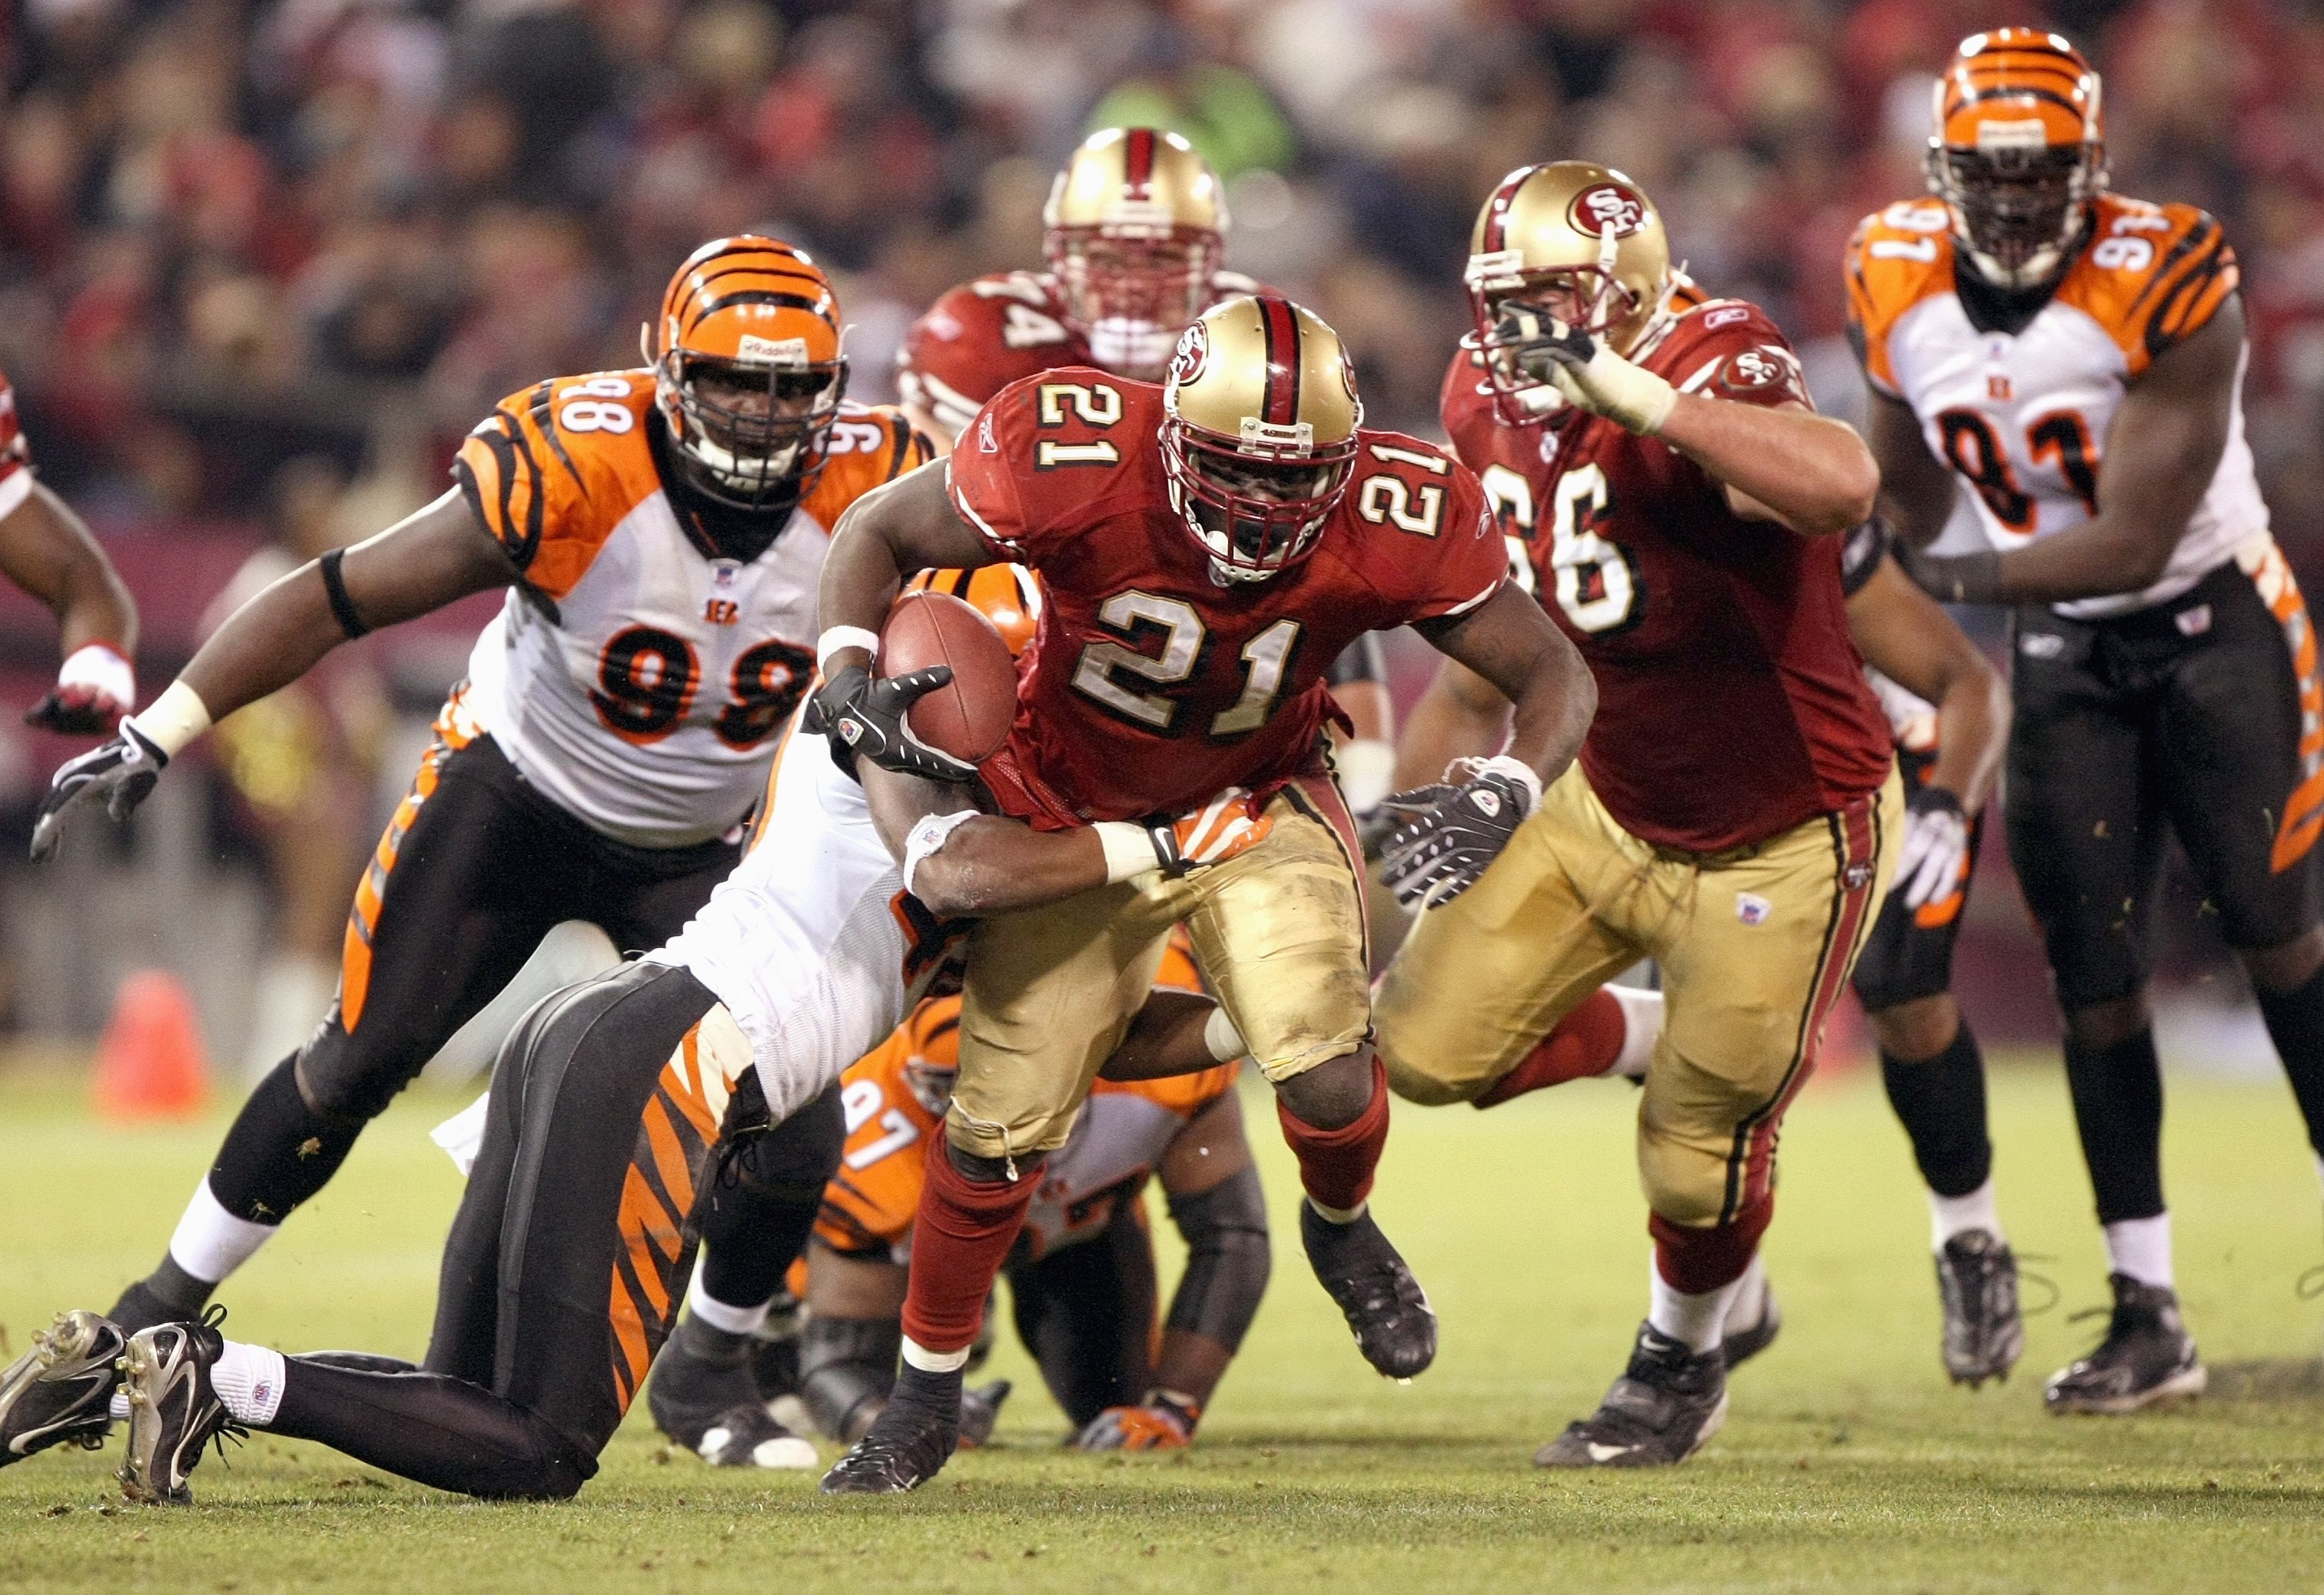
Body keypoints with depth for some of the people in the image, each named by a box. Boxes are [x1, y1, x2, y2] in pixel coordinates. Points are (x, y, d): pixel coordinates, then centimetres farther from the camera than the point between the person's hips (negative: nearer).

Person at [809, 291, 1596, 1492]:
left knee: (1320, 1066, -21)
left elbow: (1555, 678, -16)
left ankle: (1342, 1229, 16)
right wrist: (849, 679, -33)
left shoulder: (1394, 522, -29)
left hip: (1257, 802, 0)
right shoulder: (1069, 461, -33)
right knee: (1004, 1122, -1)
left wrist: (1503, 796, -36)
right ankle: (925, 1394, 22)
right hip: (1074, 808, 0)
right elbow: (878, 537, -15)